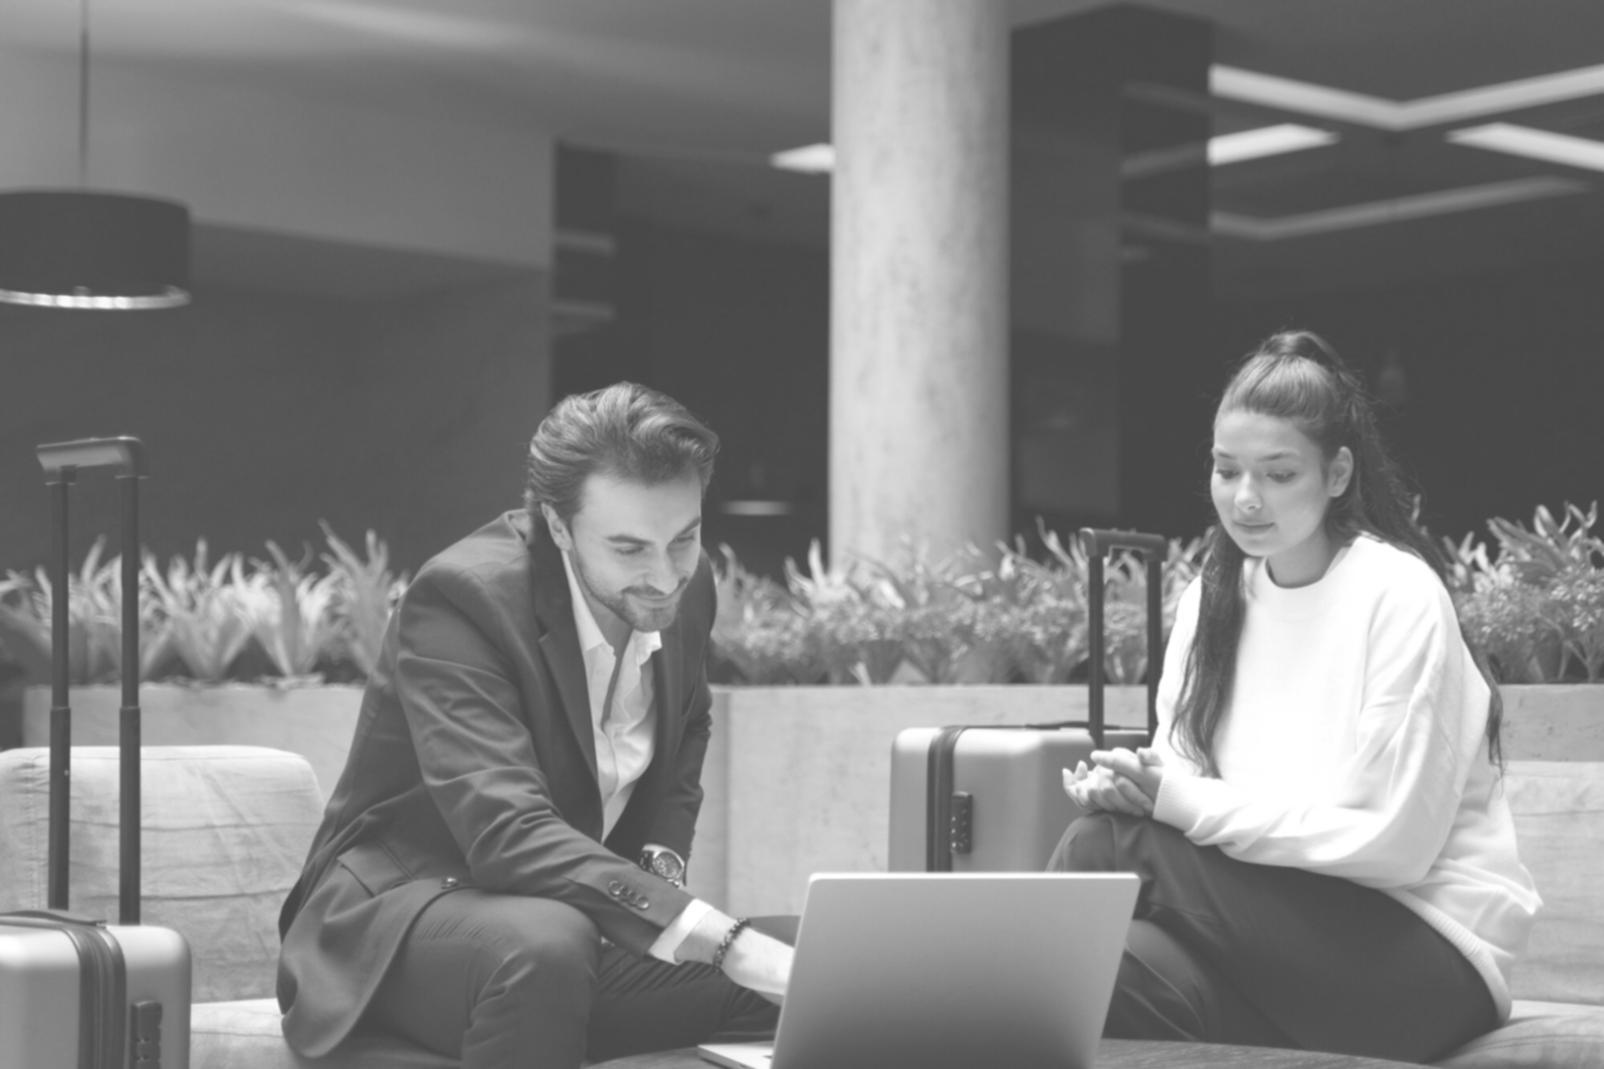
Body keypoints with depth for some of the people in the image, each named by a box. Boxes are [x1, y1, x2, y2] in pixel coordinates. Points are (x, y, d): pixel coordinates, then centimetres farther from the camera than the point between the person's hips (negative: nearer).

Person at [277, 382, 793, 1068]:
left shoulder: (686, 584, 1)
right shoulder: (459, 599, -22)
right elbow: (507, 833, -34)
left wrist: (660, 865, -2)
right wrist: (726, 942, -42)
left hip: (580, 921, 6)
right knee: (546, 945, -40)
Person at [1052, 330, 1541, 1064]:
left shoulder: (1399, 596, -11)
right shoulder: (1212, 595, 8)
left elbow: (1392, 842, -15)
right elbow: (1185, 778, 7)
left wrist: (1188, 803, -20)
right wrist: (1131, 783, -17)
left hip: (1424, 956, -4)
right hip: (1279, 922, 5)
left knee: (1108, 845, -23)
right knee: (1131, 965, -31)